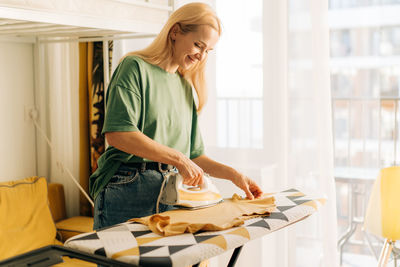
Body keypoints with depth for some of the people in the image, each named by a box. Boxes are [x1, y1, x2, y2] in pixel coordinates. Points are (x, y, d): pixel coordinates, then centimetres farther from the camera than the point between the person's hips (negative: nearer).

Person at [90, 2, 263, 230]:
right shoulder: (136, 67, -3)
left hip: (170, 192, 6)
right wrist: (177, 158, -16)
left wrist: (234, 176, 10)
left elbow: (194, 155, 21)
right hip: (128, 191, -6)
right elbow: (117, 134, -17)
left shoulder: (186, 88, 18)